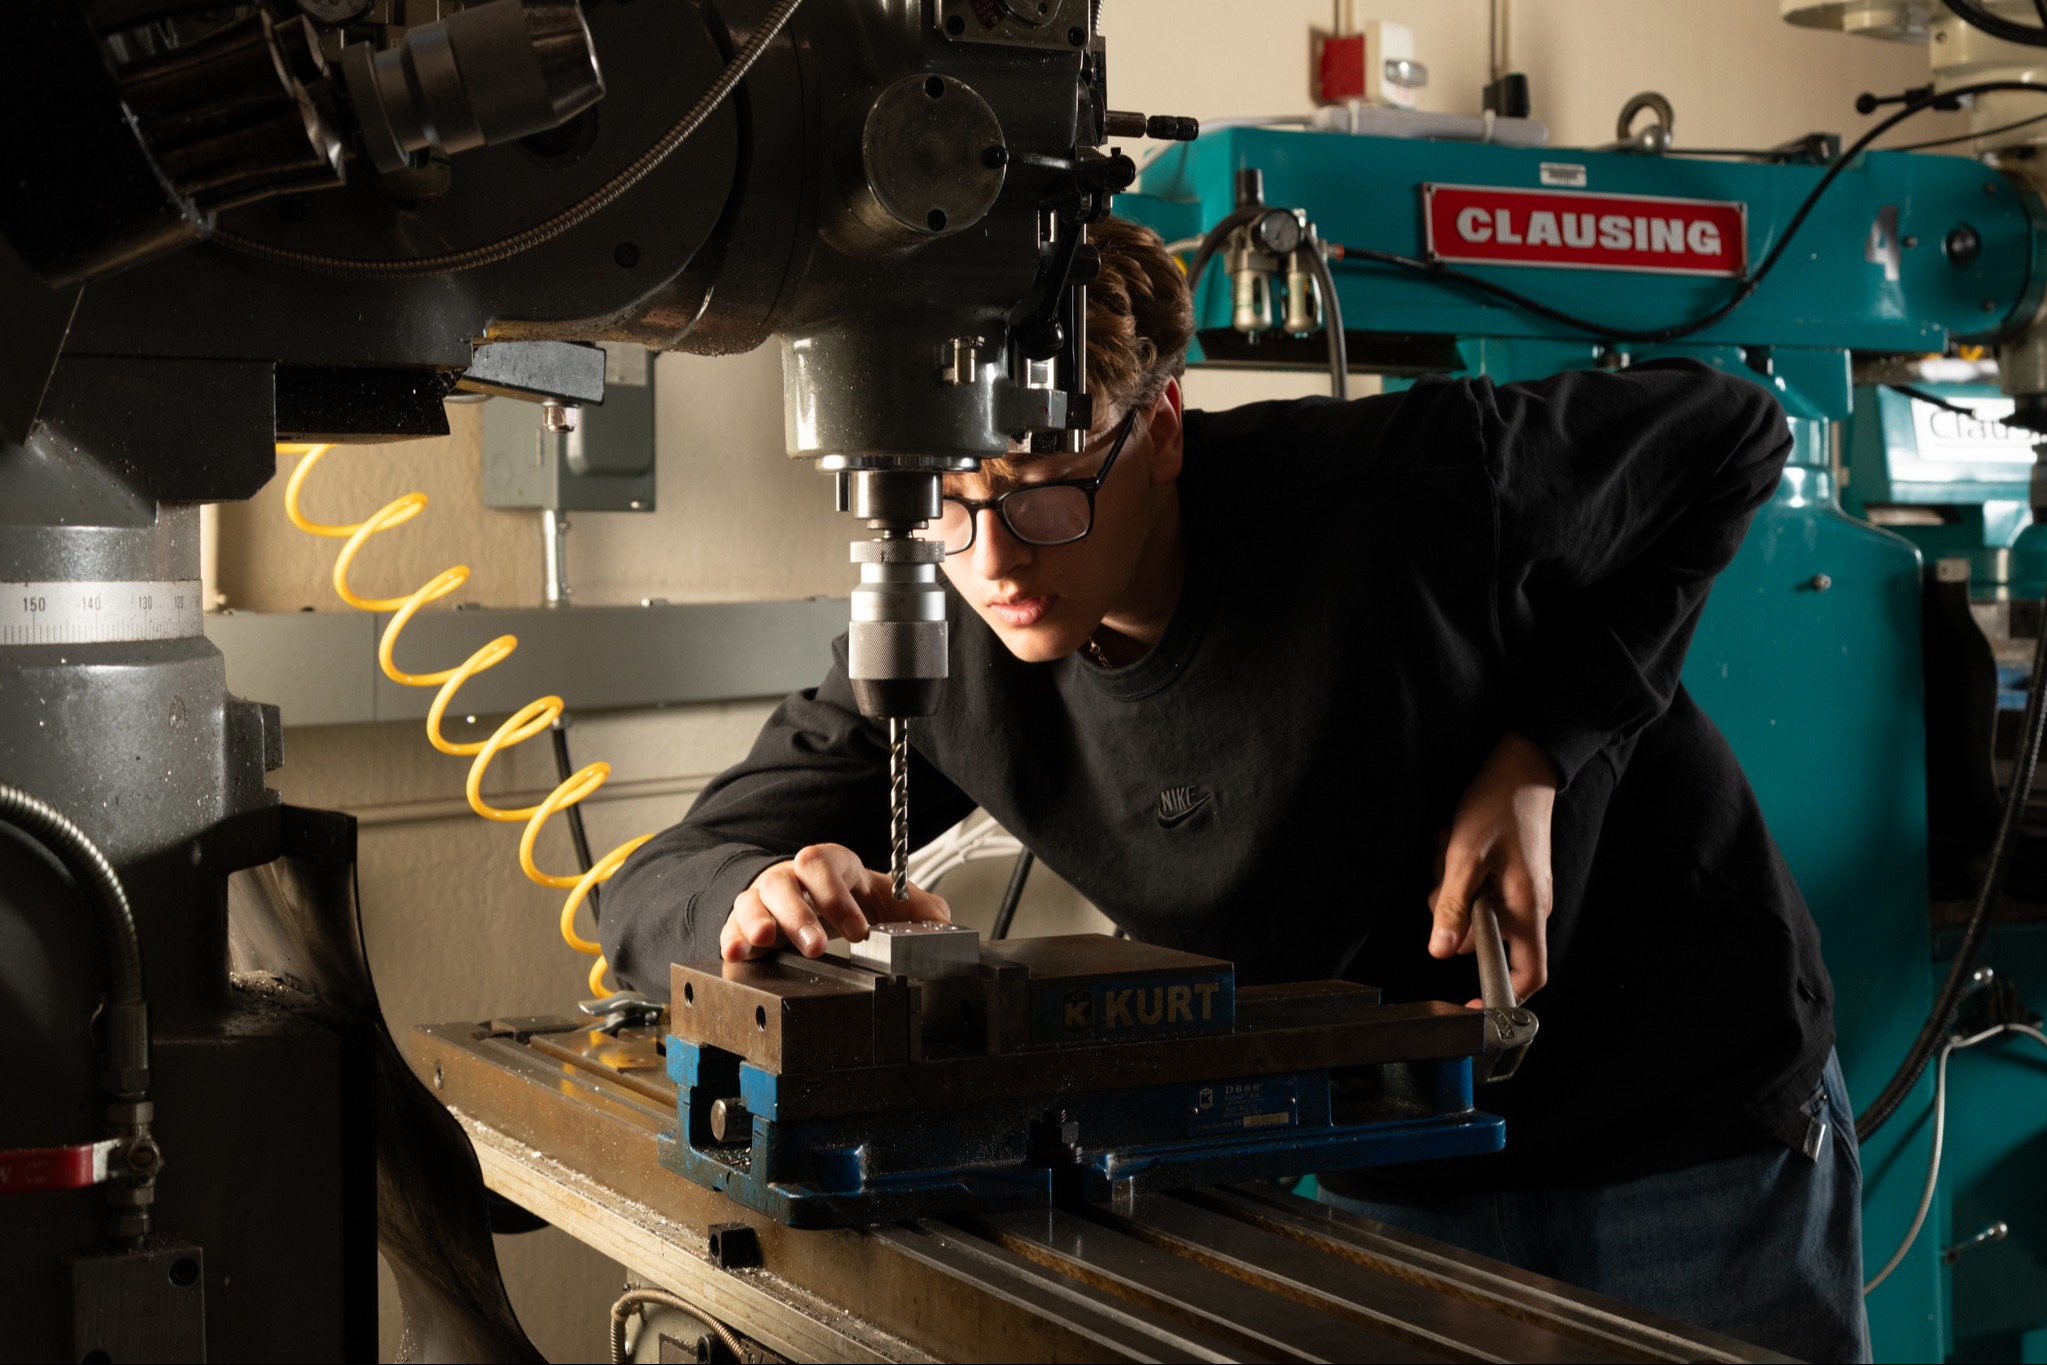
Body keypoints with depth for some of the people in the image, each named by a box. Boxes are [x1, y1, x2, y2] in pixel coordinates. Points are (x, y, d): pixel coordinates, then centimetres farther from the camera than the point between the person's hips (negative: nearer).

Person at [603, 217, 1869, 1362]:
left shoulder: (1385, 490, -29)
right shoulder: (949, 655, -15)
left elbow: (1727, 436, -15)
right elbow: (655, 886, -9)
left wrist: (1540, 755, -23)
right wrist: (762, 892, -34)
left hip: (1692, 1129, -3)